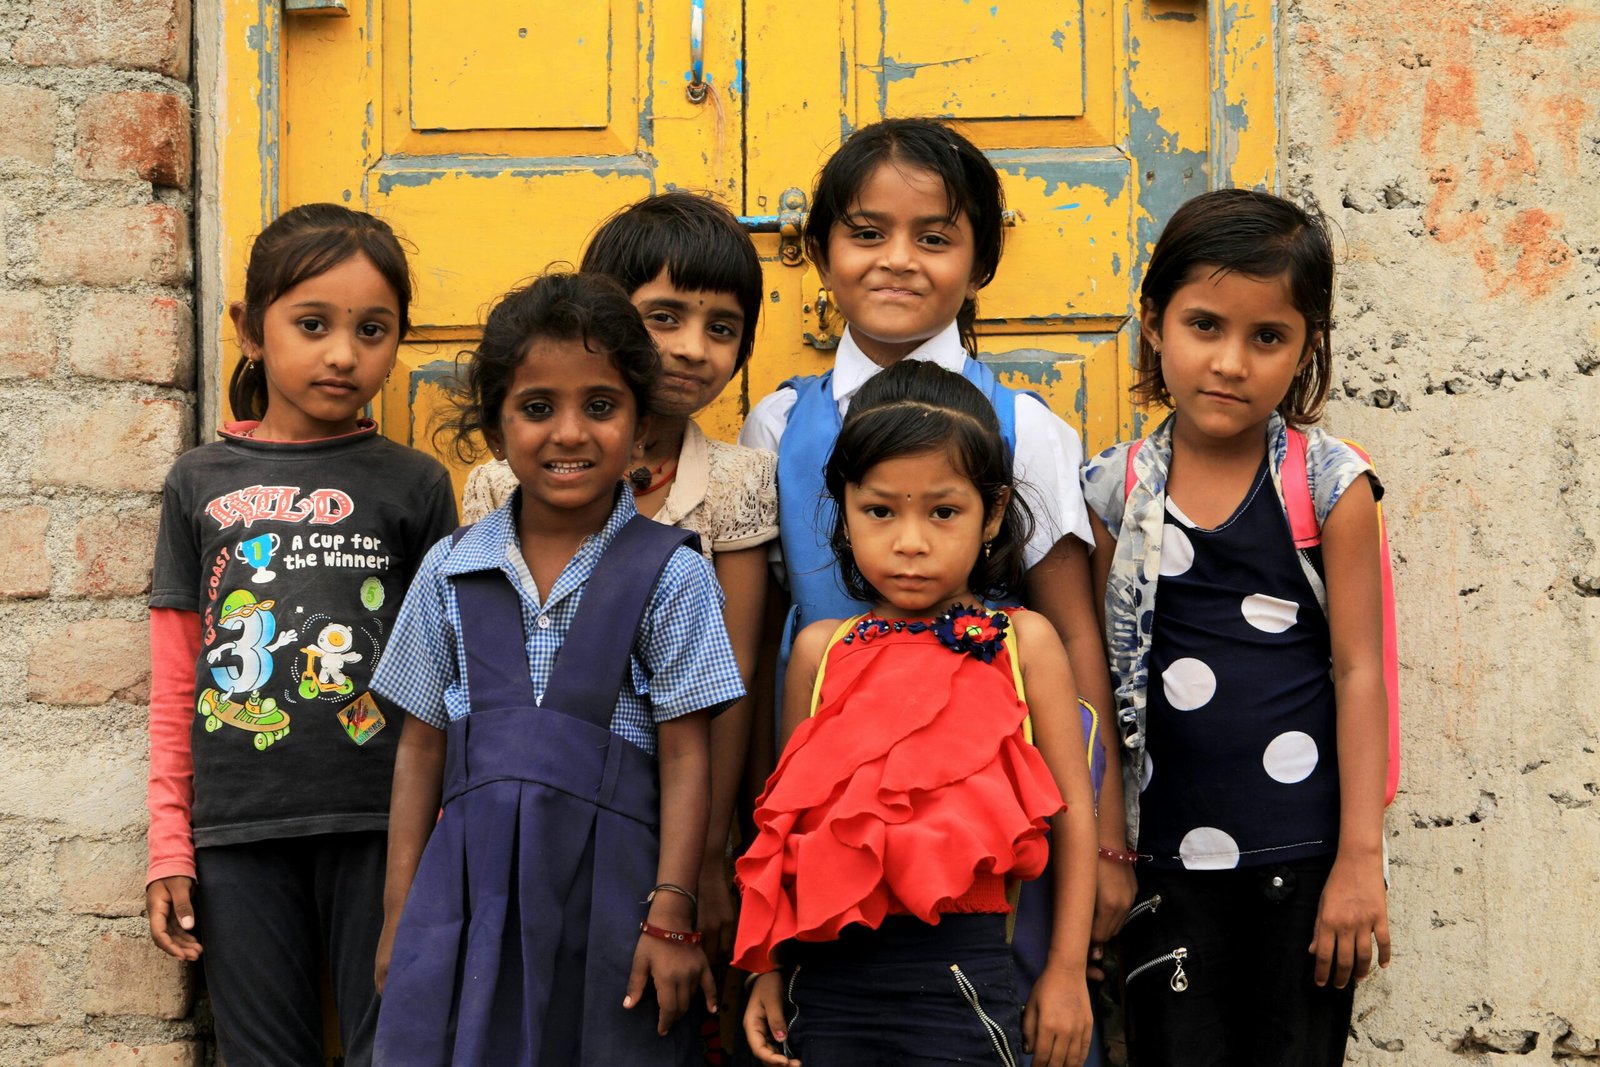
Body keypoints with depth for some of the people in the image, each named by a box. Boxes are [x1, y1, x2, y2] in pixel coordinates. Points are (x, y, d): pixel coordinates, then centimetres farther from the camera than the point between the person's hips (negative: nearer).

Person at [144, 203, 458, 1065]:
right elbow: (174, 684, 9)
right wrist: (168, 844, 4)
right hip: (239, 834, 1)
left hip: (379, 828, -1)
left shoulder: (414, 484, 4)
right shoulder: (200, 483, 8)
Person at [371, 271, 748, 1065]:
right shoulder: (450, 571, 8)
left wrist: (670, 917, -6)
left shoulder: (669, 575, -1)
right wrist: (400, 913, 9)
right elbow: (422, 747, 11)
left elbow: (684, 758, -2)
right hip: (471, 882, 2)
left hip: (608, 880, -2)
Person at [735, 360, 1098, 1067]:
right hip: (830, 970, 2)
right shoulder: (820, 652, 6)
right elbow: (786, 812, 11)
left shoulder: (1023, 644, 0)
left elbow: (1073, 813, 2)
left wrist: (1067, 971, 2)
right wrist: (768, 970, 12)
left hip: (960, 970, -2)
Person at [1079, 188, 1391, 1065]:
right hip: (1168, 855, 2)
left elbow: (1357, 671, -4)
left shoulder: (1332, 487, -5)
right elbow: (1097, 672, 6)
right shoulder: (1117, 492, 0)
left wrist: (1360, 858, -6)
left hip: (1306, 856, -1)